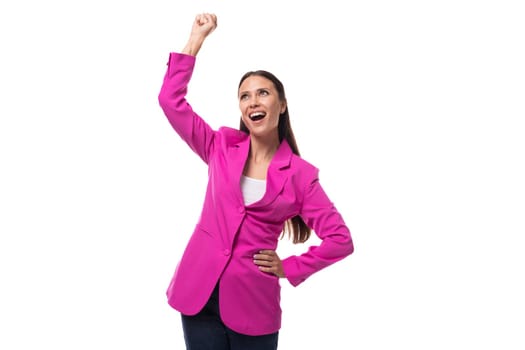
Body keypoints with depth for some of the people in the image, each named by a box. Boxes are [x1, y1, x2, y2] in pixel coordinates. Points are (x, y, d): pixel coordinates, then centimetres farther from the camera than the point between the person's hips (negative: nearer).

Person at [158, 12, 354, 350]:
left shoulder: (299, 174, -3)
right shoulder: (222, 147, 5)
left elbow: (341, 239, -1)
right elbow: (171, 99, -1)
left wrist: (289, 269, -3)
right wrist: (197, 38, -1)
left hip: (252, 301, -2)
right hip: (200, 290, 2)